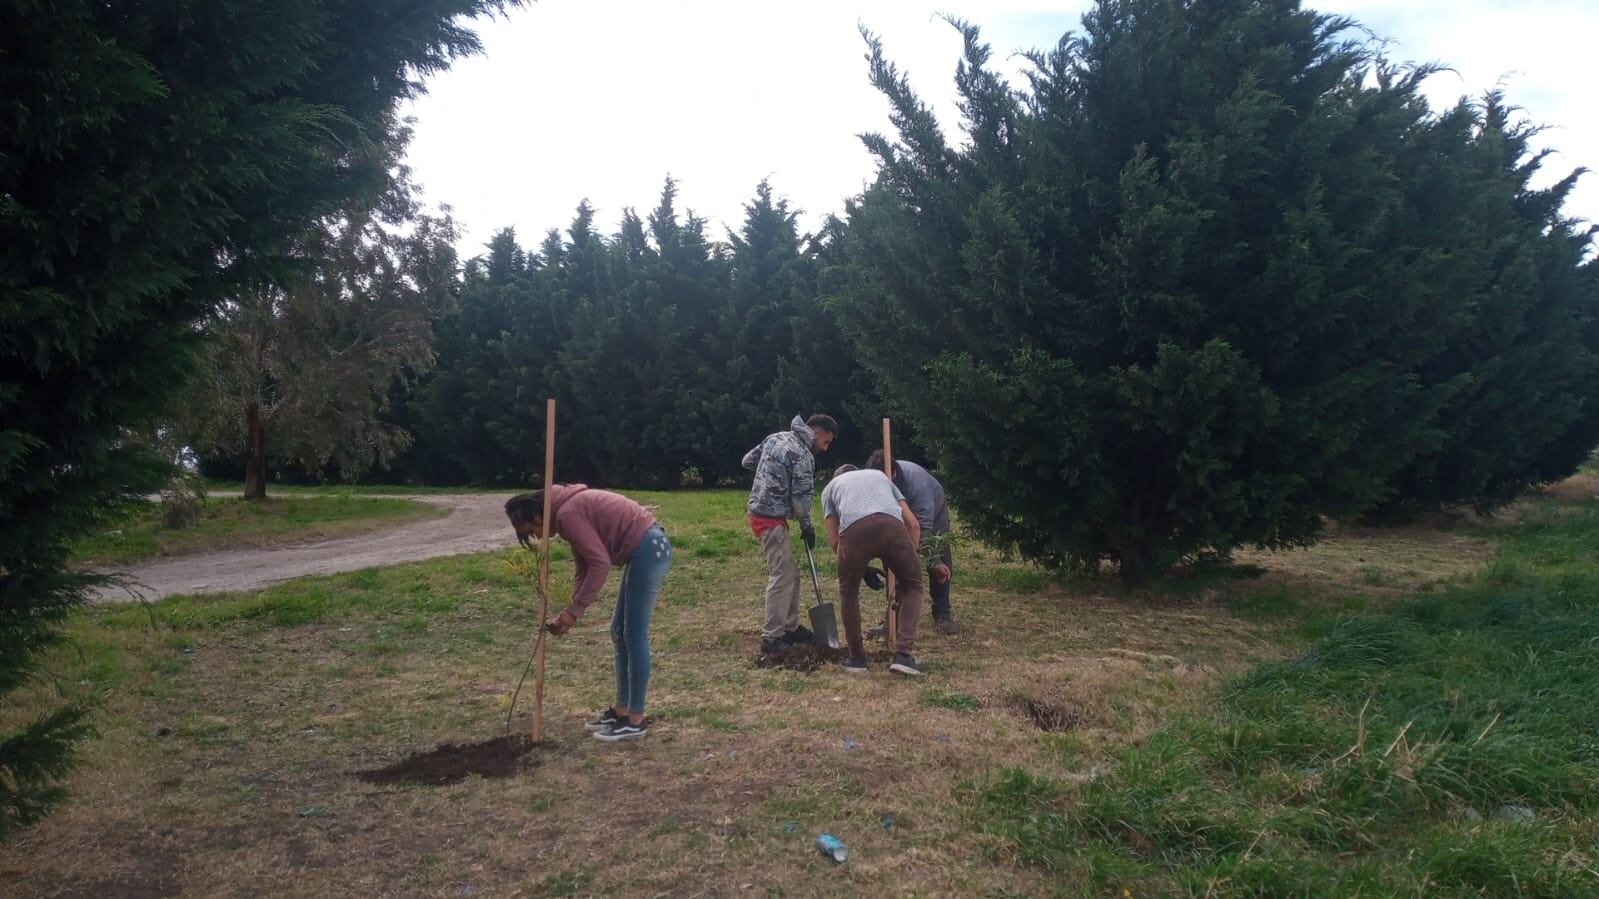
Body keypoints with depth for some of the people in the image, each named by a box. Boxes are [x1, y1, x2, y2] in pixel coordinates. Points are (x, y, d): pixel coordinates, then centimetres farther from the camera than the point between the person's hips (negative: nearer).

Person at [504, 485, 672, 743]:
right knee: (620, 632, 15)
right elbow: (585, 568, 17)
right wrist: (571, 611, 7)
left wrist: (575, 610, -14)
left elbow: (600, 563, -21)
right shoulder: (570, 510, 14)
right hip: (645, 549, 10)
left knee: (634, 635, -3)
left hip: (649, 549, -10)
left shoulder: (567, 514, -16)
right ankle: (620, 710, 24)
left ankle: (635, 721, 5)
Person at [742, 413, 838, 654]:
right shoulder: (803, 456, -15)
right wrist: (807, 527, 2)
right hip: (771, 518, -9)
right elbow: (801, 497, -12)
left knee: (790, 572, 15)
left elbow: (748, 461, 19)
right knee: (782, 576, -7)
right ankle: (771, 638, -5)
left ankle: (790, 627, 22)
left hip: (759, 511, 9)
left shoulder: (775, 437, 10)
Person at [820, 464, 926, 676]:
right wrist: (908, 559, 35)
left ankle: (857, 657, 29)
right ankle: (903, 654, 11)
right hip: (891, 526, 1)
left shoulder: (830, 487, 37)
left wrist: (864, 568, 38)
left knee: (848, 592, 26)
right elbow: (913, 523, 30)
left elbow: (834, 540, 26)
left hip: (854, 530, -1)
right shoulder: (880, 475, 42)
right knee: (912, 585, 22)